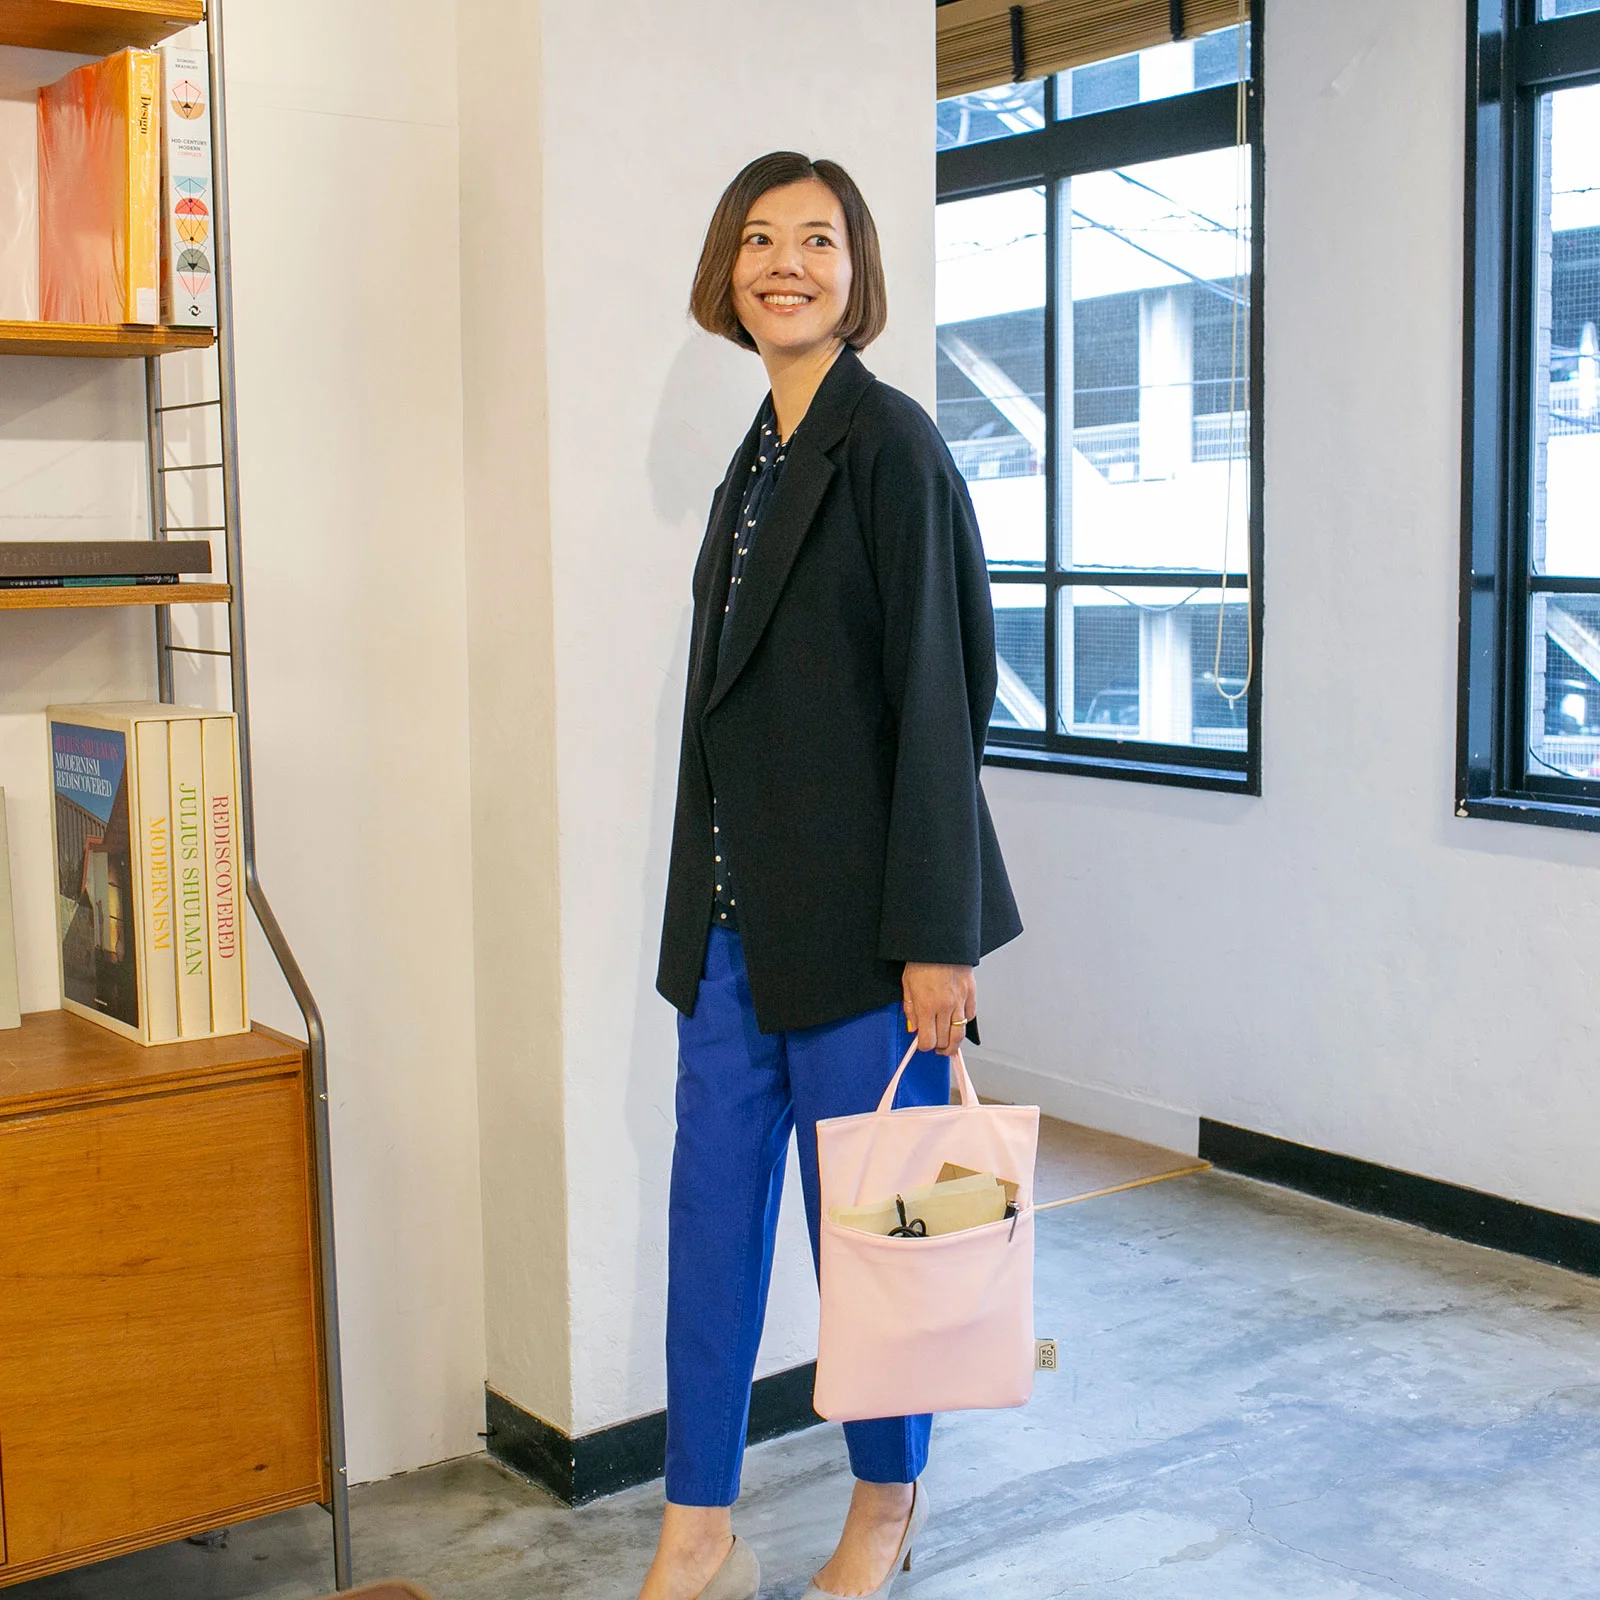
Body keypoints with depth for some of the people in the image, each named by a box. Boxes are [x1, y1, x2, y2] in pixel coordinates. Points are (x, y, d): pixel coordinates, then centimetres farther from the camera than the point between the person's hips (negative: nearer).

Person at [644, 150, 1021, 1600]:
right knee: (713, 1210, 10)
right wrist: (711, 897, 17)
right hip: (739, 910, 8)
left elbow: (940, 693, -14)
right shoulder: (760, 459, 15)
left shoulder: (890, 444, -10)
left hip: (855, 910, -8)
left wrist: (938, 935, -17)